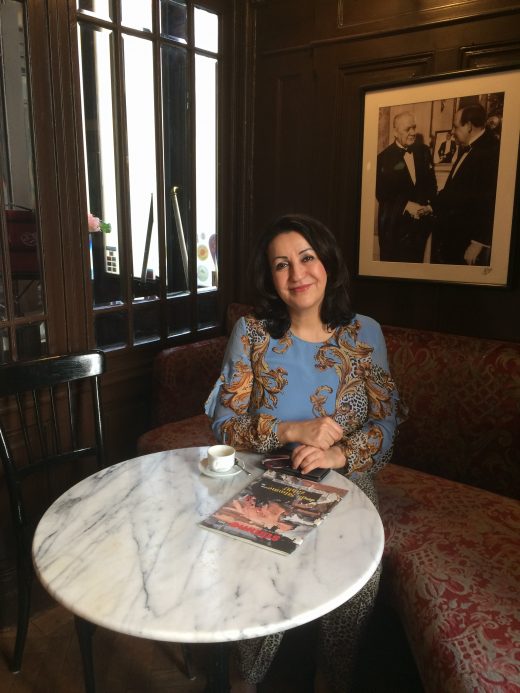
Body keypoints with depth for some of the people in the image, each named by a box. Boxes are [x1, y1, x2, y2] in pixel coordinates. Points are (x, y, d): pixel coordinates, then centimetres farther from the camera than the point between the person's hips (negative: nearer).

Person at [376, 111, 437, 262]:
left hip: (421, 222, 4)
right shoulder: (384, 158, -7)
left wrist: (429, 205, -4)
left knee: (416, 263, 9)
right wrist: (406, 206, -16)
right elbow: (382, 193, -9)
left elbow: (431, 182, 13)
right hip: (394, 224, -4)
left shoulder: (424, 151, 8)